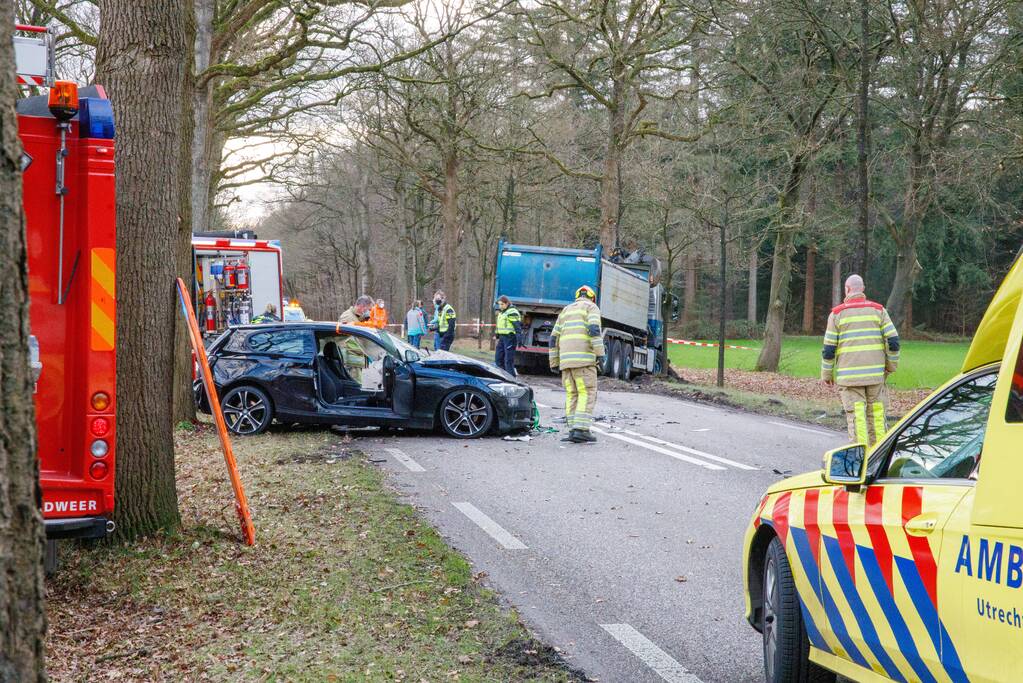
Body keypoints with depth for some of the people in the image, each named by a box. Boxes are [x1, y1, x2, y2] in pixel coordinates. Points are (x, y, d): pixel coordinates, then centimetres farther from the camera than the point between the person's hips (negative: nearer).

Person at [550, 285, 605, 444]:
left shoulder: (566, 311, 24)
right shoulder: (592, 307, 6)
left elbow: (554, 338, 20)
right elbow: (594, 329, -13)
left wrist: (554, 362, 23)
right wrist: (600, 353, -16)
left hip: (566, 359, 6)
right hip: (584, 358, -6)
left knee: (572, 395, 8)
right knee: (587, 394, -5)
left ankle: (573, 431, 0)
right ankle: (581, 430, -16)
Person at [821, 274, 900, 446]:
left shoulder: (837, 313, 1)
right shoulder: (878, 310, 7)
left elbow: (829, 348, 0)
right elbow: (893, 340, 2)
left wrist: (826, 374, 10)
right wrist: (890, 366, 14)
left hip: (849, 375, -2)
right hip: (876, 373, 2)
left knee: (856, 415, -2)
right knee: (877, 413, 10)